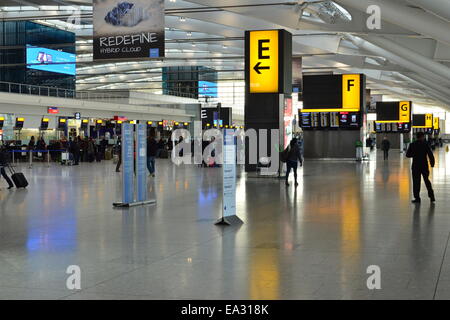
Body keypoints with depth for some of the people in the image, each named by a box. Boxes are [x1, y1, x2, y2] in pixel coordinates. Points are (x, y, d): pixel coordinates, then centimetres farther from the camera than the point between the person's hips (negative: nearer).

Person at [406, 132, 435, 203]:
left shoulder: (412, 145, -3)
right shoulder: (425, 144, -6)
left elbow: (408, 154, 0)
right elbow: (430, 155, -8)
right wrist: (432, 163, 4)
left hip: (416, 166, -1)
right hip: (424, 165, 1)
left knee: (416, 182, 4)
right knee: (427, 181, 15)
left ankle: (417, 198, 2)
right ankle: (431, 196, 15)